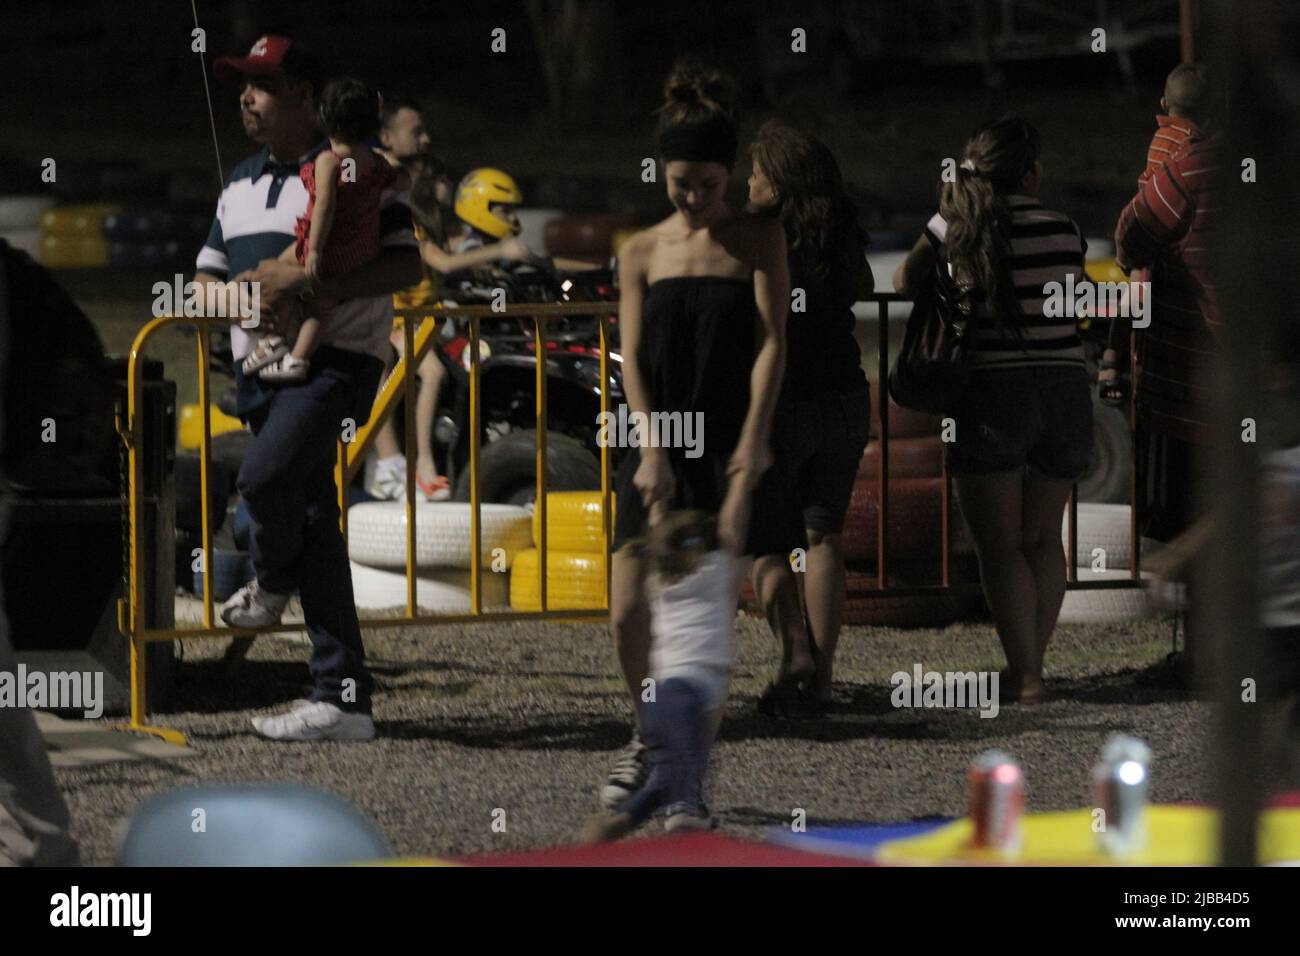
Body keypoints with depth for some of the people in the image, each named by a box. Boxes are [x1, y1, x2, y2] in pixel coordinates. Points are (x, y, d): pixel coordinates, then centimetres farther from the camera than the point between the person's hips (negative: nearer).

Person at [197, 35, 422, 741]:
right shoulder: (241, 184, 19)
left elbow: (407, 266, -13)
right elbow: (205, 278, 23)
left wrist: (309, 284, -21)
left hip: (335, 360, -7)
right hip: (262, 363, 7)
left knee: (267, 476, -30)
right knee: (312, 527, 4)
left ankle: (273, 580, 4)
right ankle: (342, 700, 4)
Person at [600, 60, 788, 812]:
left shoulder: (757, 240, 3)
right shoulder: (642, 253, 9)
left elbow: (772, 343, -3)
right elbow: (633, 359, 4)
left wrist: (753, 440, -13)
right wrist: (652, 450, -8)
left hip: (729, 445, -3)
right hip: (661, 442, 3)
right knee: (629, 614, -4)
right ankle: (650, 736, 19)